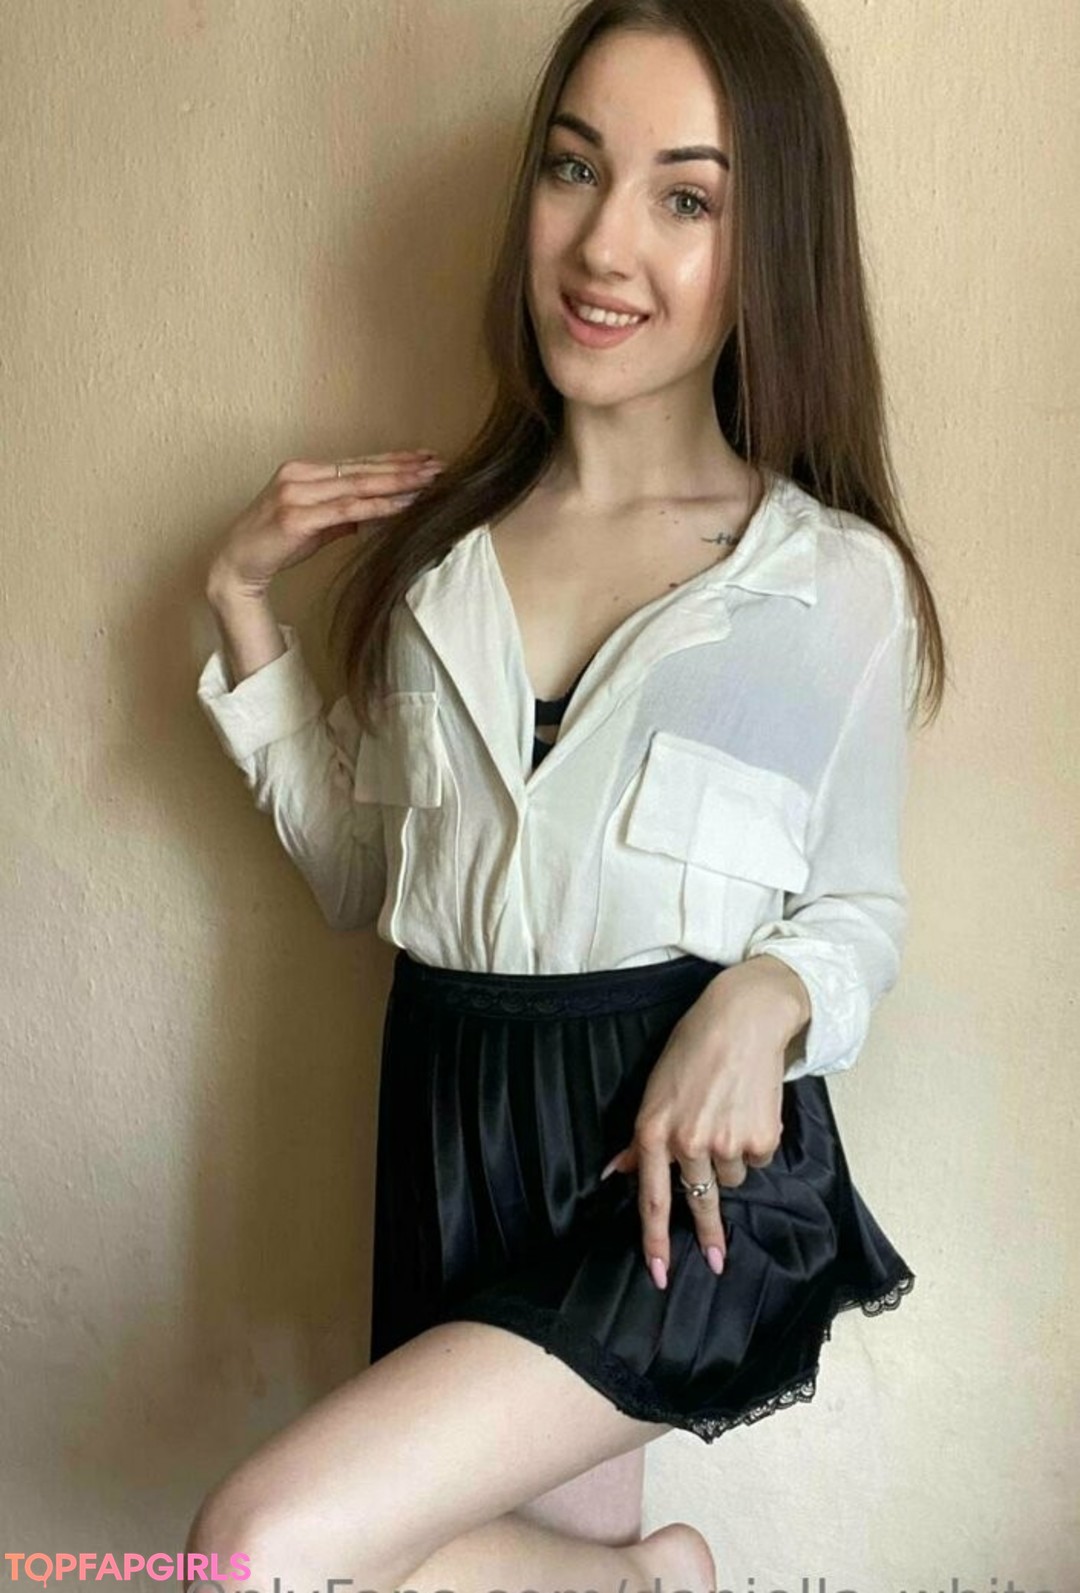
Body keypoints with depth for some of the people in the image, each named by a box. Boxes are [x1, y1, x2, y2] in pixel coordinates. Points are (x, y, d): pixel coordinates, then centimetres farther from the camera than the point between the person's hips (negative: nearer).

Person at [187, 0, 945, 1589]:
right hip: (454, 1127, 5)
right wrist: (243, 602, 3)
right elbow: (360, 872, 11)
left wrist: (764, 996, -18)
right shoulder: (442, 537, 6)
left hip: (684, 1157, -5)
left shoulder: (839, 579, -6)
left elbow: (861, 906, 4)